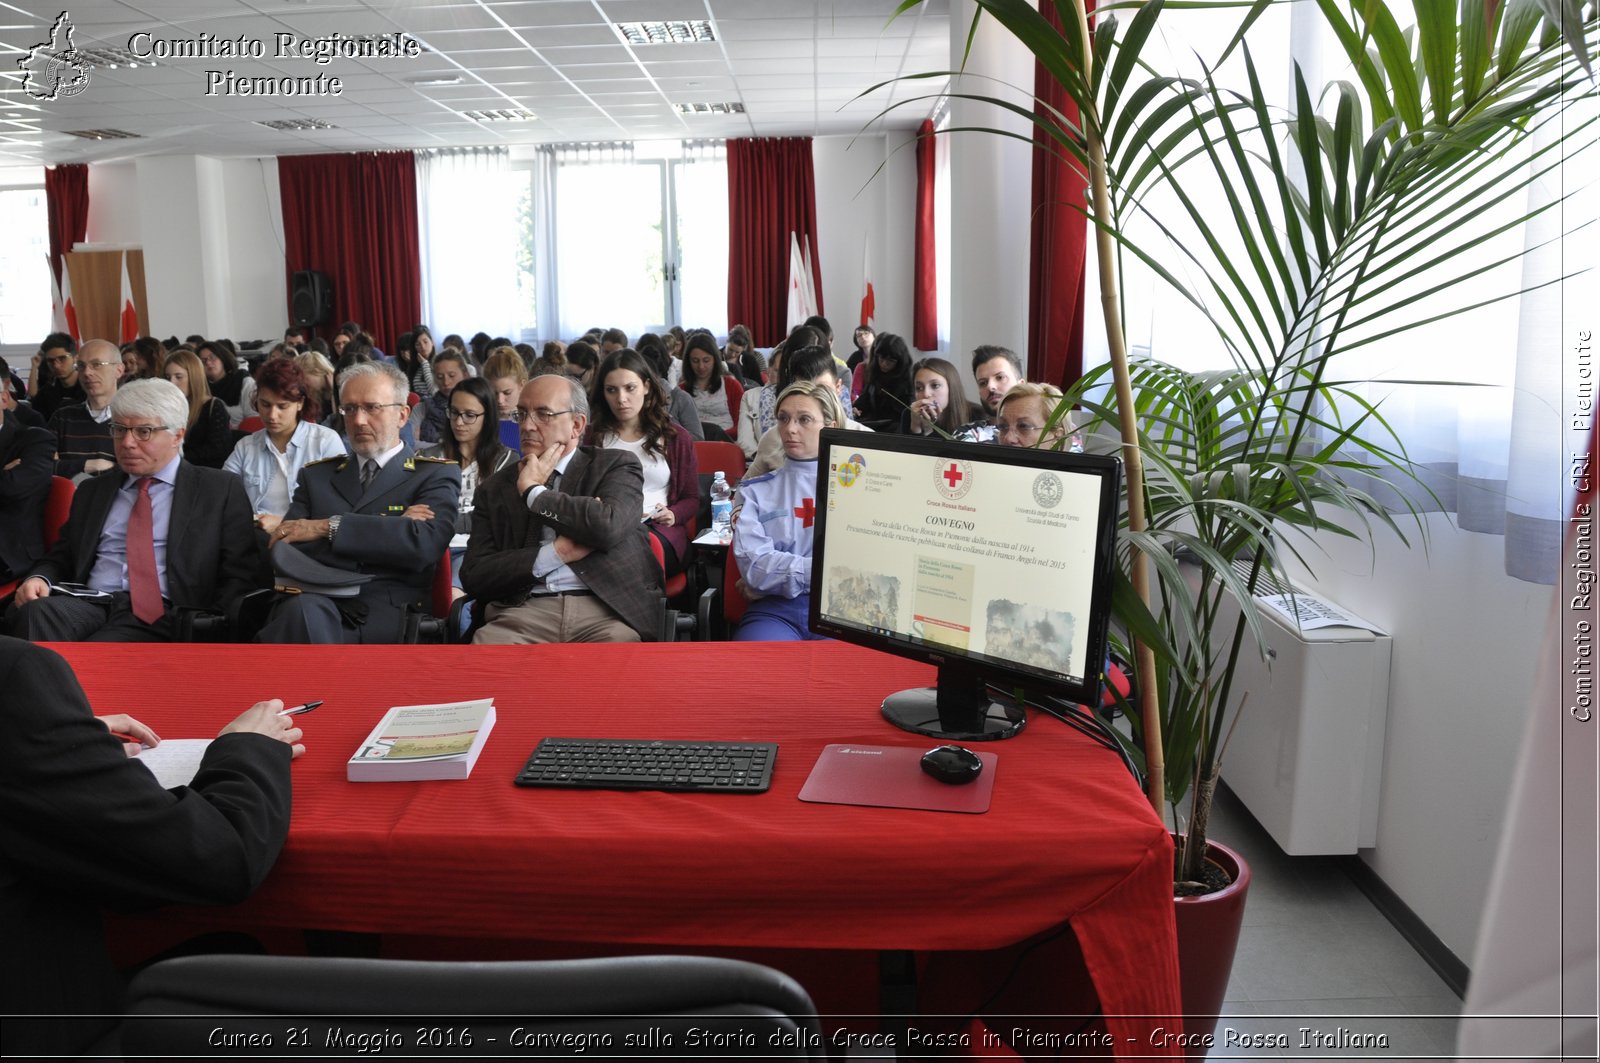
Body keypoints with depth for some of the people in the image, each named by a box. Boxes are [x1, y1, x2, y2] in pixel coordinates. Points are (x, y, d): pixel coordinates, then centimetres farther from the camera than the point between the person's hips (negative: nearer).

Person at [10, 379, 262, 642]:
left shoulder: (221, 490, 7)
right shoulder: (92, 491, 23)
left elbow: (241, 575, 1)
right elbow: (60, 558, 24)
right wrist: (39, 578, 0)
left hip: (161, 615, -5)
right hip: (89, 605, 5)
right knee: (34, 613, -29)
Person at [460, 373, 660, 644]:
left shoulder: (616, 465, 11)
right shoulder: (496, 488, 17)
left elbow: (609, 526, -11)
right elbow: (473, 576, 7)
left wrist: (533, 491, 1)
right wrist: (557, 552, -5)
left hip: (606, 608, -1)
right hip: (525, 612, 2)